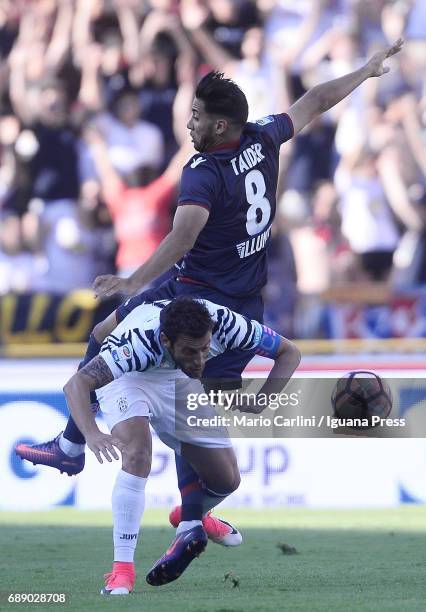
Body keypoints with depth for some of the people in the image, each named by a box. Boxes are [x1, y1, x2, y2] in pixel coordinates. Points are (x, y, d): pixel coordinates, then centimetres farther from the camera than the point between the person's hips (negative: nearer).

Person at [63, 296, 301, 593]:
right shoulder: (140, 339, -42)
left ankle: (190, 523, 34)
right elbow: (76, 384, -49)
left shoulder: (224, 323, -32)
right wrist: (92, 435, -65)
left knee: (227, 479, 0)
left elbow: (289, 352, -18)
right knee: (137, 456, -31)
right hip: (127, 378, -4)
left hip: (178, 379, 4)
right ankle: (122, 569, -25)